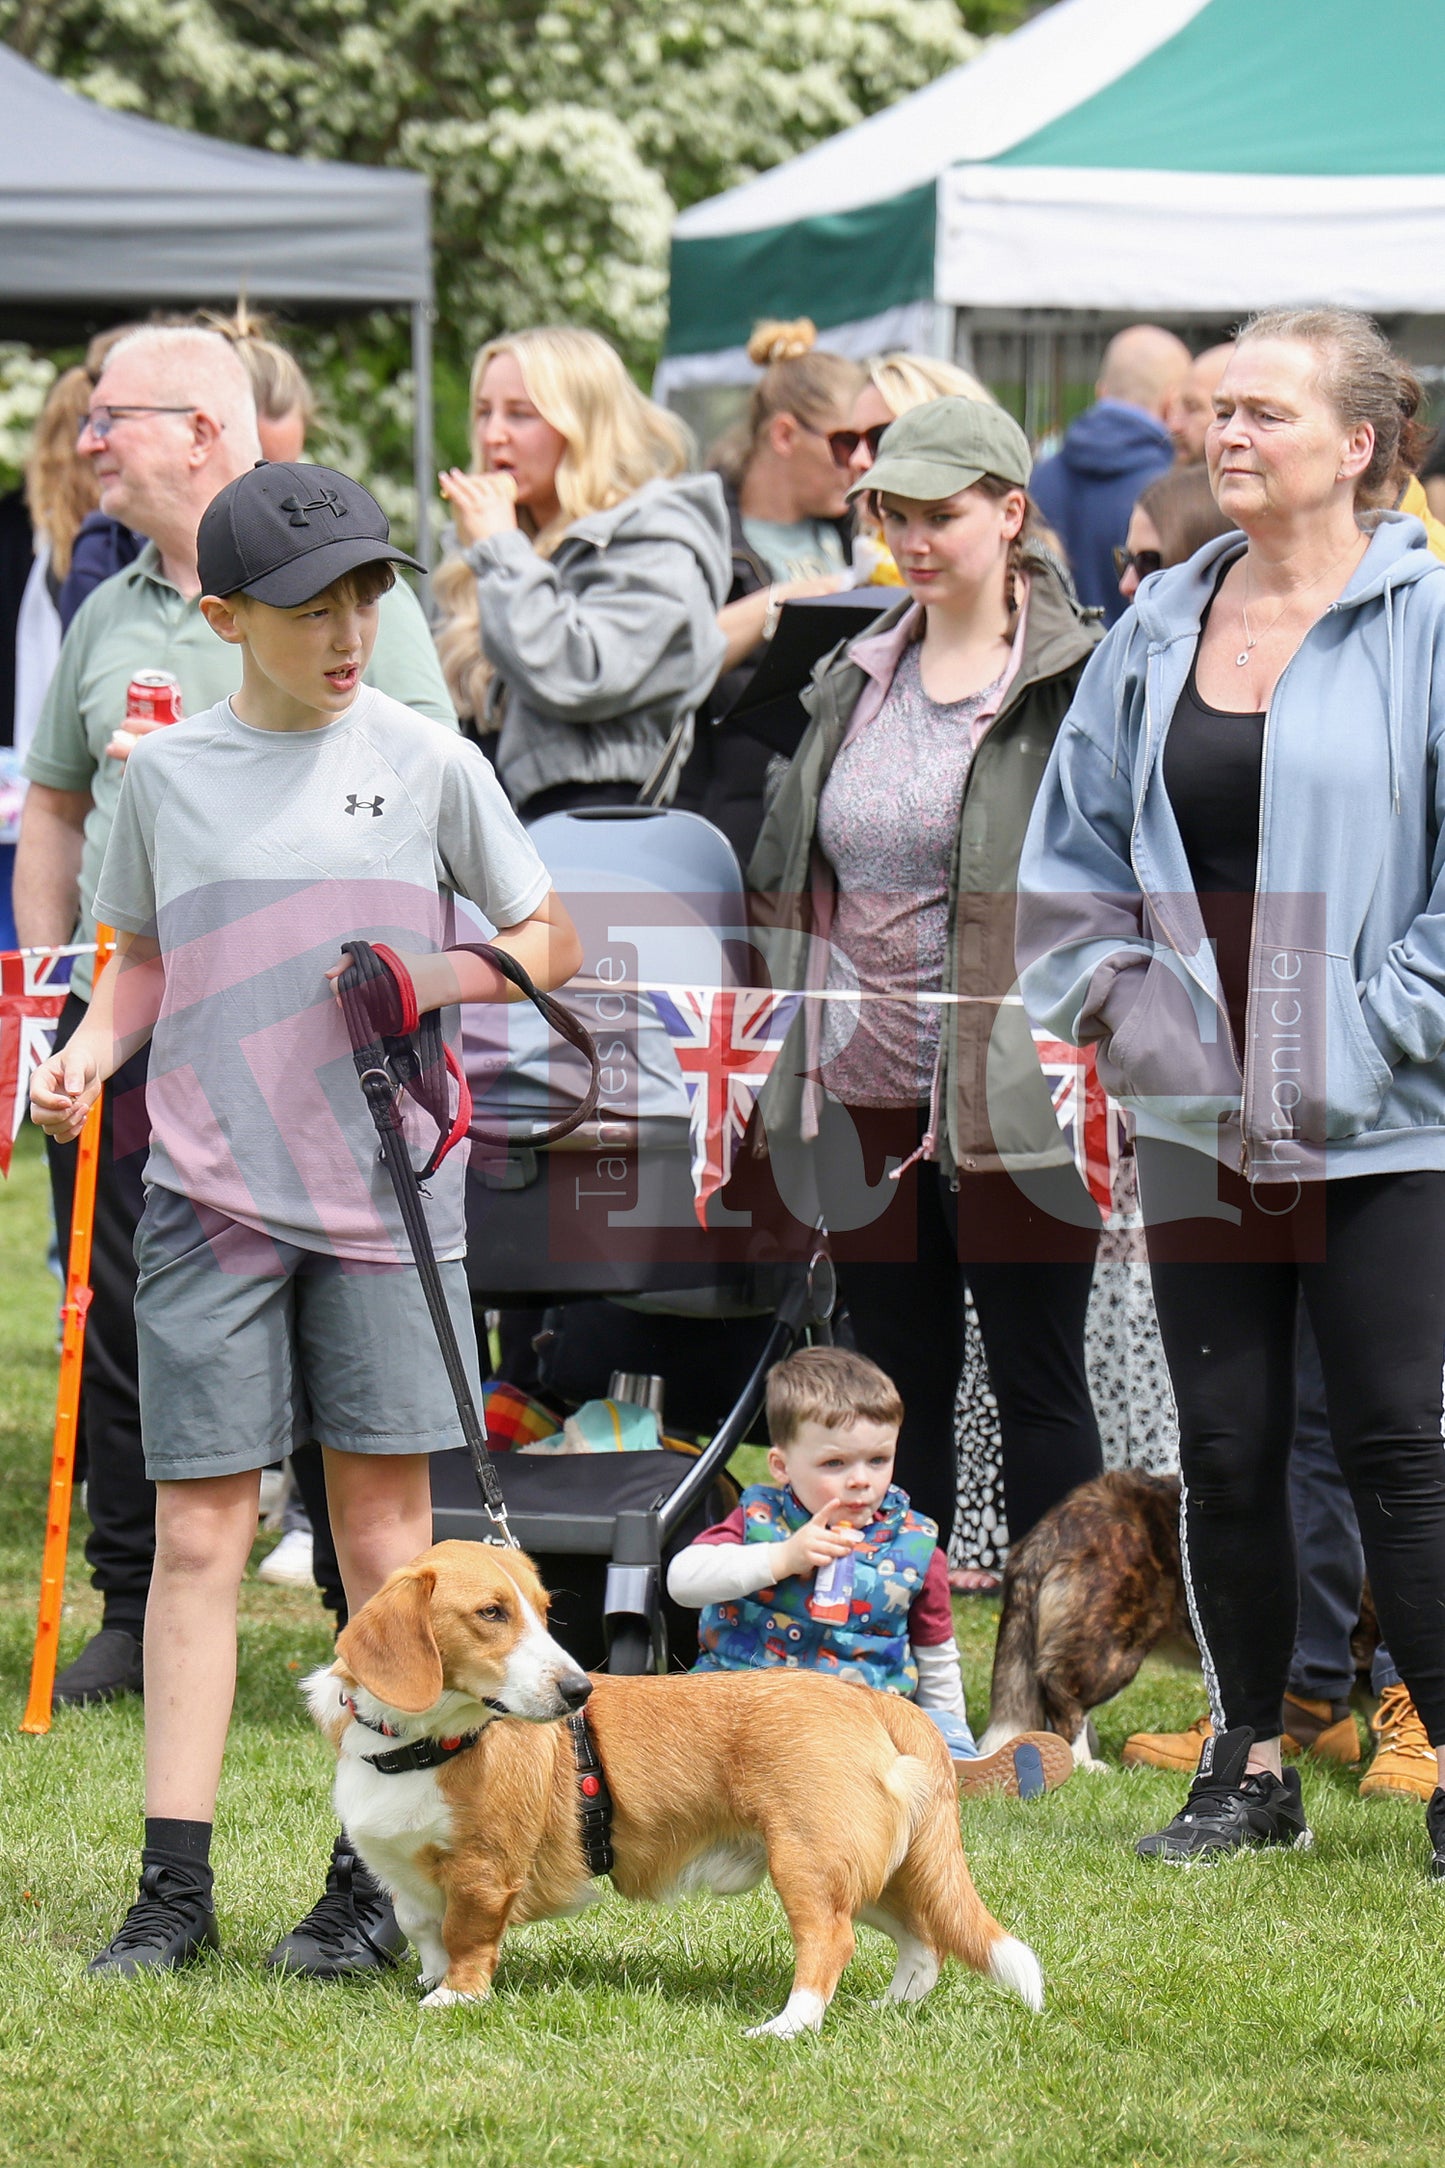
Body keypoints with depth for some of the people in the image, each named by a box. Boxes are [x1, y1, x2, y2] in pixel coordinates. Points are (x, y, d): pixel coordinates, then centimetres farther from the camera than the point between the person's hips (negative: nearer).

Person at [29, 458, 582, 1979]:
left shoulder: (427, 762, 1)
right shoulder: (164, 771, 5)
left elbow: (550, 940, 9)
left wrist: (434, 975, -9)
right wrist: (90, 1048, -1)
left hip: (384, 1190, -1)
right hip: (209, 1194, 1)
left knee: (382, 1526, 2)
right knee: (197, 1534, -1)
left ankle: (372, 1880, 9)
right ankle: (174, 1891, 1)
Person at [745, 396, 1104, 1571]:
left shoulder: (1076, 680, -6)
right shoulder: (855, 681, 13)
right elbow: (786, 884, 20)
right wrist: (781, 1075, 15)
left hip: (1014, 1098, -6)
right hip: (865, 1095, 6)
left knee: (1038, 1382, 1)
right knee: (901, 1383, 11)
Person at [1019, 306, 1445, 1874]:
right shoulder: (1161, 627, 11)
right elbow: (1074, 846, 19)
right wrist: (1118, 1006, 6)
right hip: (1199, 1116, 5)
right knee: (1224, 1449, 9)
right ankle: (1250, 1766, 19)